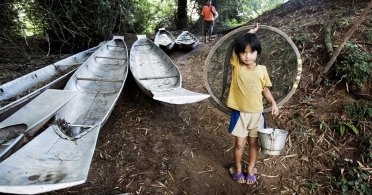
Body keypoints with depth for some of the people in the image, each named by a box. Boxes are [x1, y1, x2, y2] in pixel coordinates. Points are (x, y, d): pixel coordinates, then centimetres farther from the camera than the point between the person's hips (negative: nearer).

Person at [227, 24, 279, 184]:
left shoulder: (262, 70, -2)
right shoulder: (236, 67, -6)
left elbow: (265, 89, 8)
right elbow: (235, 47, -10)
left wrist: (273, 103, -4)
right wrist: (249, 33, -4)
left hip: (256, 113, 2)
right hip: (240, 113, -1)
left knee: (253, 143, 13)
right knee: (239, 143, 7)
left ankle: (250, 171, 29)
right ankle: (238, 170, 27)